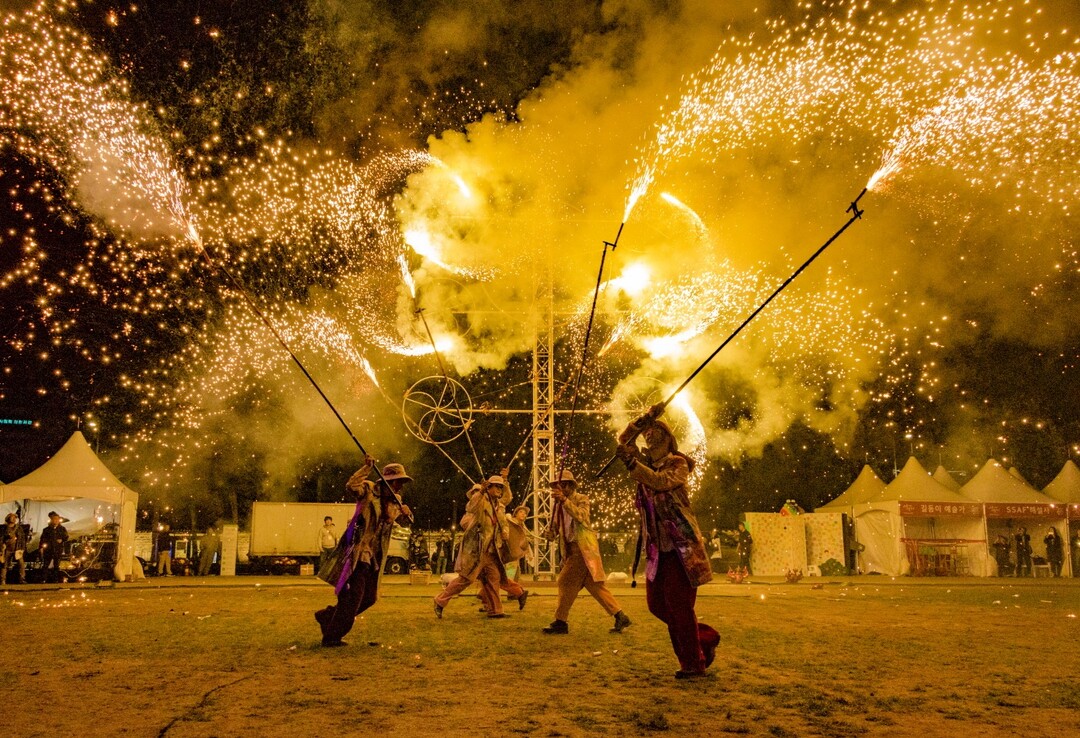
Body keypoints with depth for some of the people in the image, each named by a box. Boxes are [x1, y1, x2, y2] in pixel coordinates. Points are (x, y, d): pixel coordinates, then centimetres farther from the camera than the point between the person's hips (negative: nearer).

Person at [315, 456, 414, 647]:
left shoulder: (396, 500, 12)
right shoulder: (369, 490, -10)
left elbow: (406, 521, 19)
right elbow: (351, 485, -30)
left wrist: (407, 513, -3)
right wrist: (367, 468, -32)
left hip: (376, 557, 8)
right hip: (359, 552, -8)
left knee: (369, 598, 12)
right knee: (352, 597, -10)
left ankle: (328, 616, 28)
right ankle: (331, 637, 3)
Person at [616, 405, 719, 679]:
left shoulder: (678, 464, -4)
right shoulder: (646, 464, 14)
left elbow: (661, 481, -23)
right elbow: (624, 439, 14)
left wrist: (632, 464, -30)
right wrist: (645, 419, 1)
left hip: (681, 545, -7)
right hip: (657, 547, 7)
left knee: (679, 604, -7)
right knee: (657, 603, 7)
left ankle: (694, 663, 4)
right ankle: (705, 638, 24)